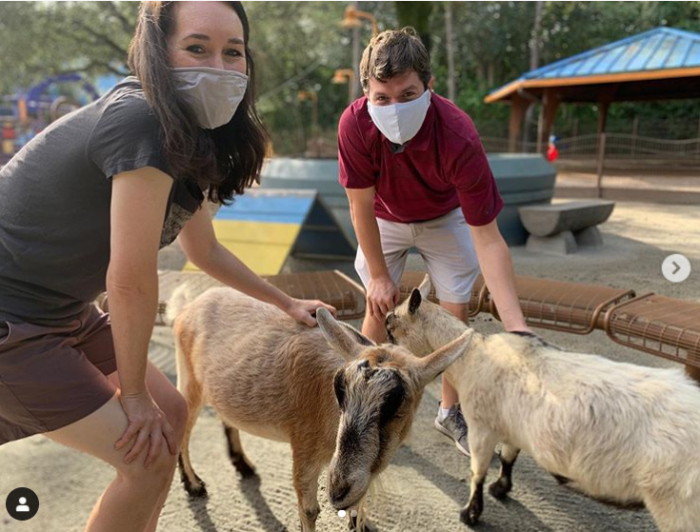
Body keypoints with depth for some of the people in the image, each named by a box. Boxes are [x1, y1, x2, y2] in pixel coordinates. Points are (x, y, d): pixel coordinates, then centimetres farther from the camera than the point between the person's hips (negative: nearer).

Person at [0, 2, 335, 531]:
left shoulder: (193, 142, 3)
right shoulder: (141, 122, -26)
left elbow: (206, 251, 17)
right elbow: (130, 280, -24)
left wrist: (287, 302, 24)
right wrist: (134, 394, -11)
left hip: (60, 311, 9)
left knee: (170, 415, 15)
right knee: (148, 460, -5)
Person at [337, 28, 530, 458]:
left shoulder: (459, 138, -39)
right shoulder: (355, 124, -35)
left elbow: (488, 239, -38)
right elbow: (362, 206, -20)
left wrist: (517, 327, -43)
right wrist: (379, 275, -12)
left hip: (445, 219, -1)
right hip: (385, 219, 1)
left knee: (457, 312, -1)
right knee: (380, 307, -1)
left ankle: (450, 412, 20)